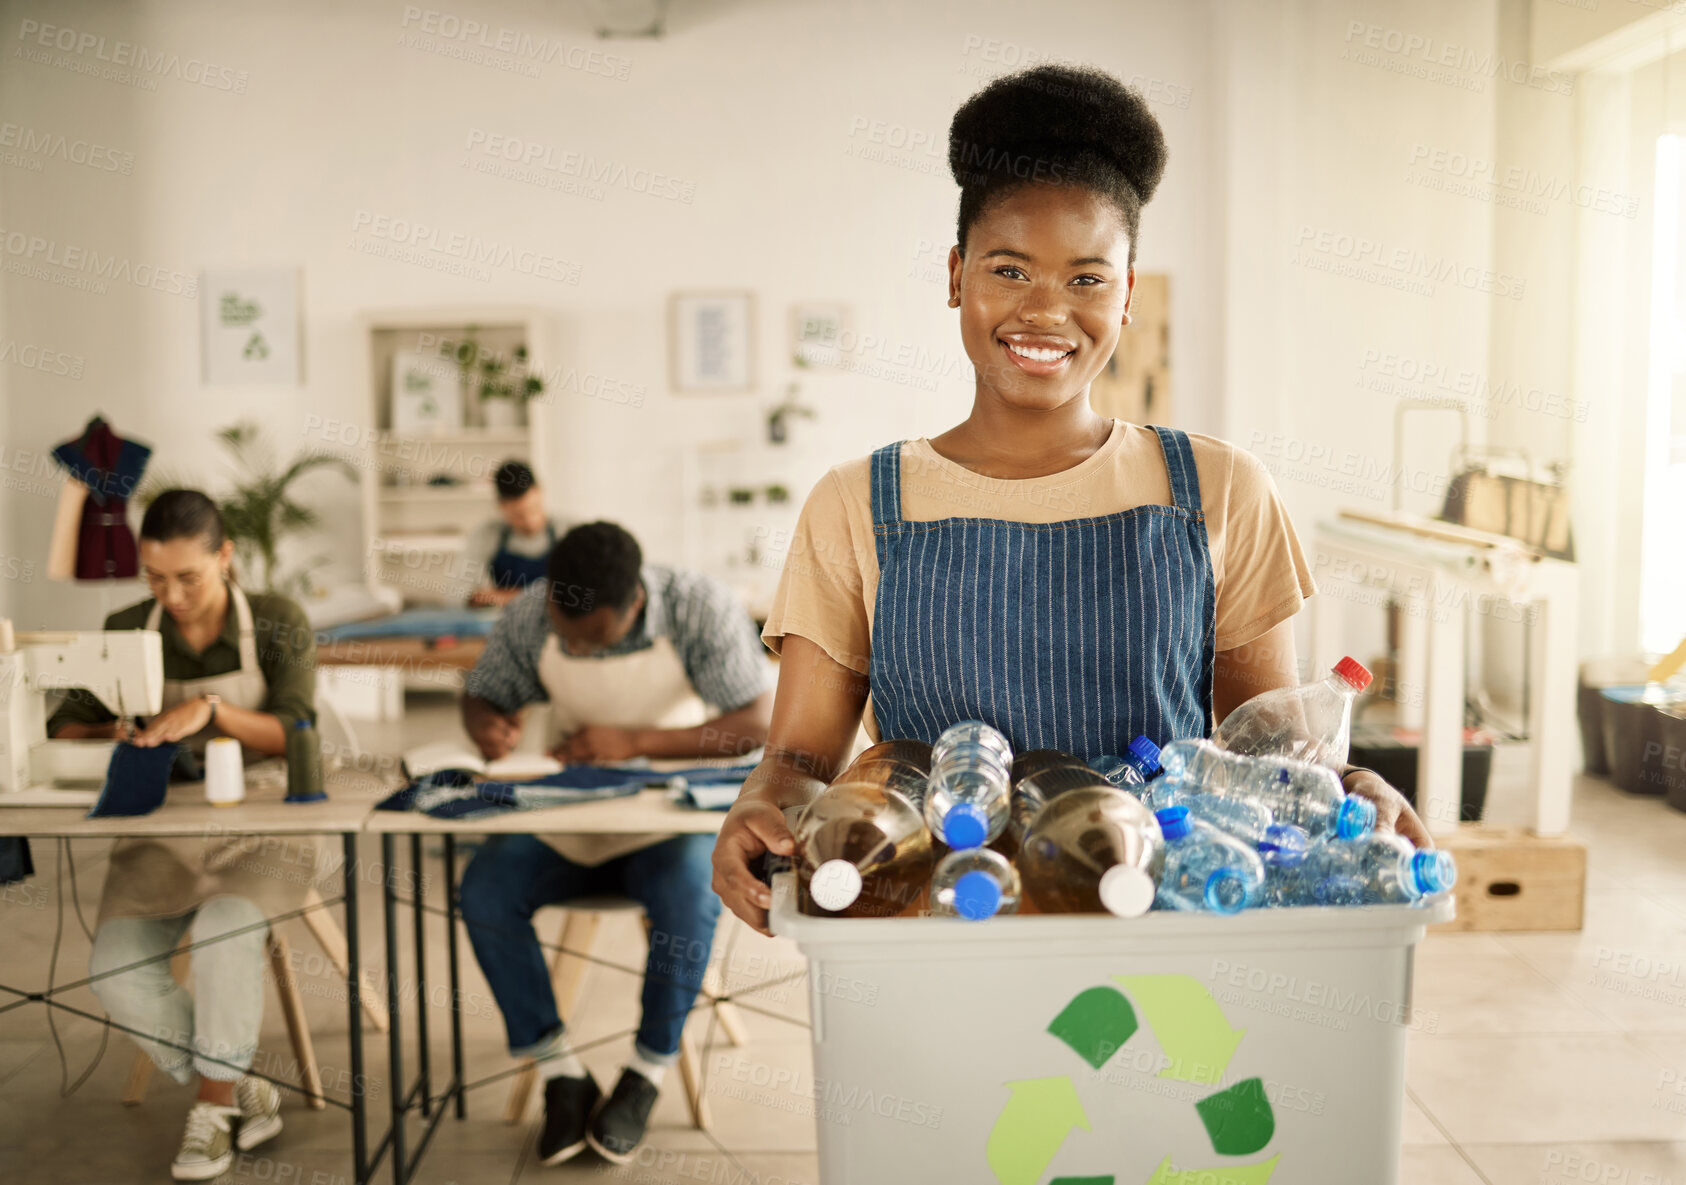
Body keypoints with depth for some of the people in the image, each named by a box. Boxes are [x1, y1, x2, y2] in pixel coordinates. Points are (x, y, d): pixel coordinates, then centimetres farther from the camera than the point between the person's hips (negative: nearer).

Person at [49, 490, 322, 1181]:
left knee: (224, 929, -34)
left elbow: (295, 736, -12)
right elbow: (64, 729, 8)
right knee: (116, 967, -23)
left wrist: (212, 708, -28)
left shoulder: (278, 625, -4)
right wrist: (114, 735, -15)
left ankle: (213, 1106, -12)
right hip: (161, 834, 3)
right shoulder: (126, 631, 3)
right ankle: (244, 1094, -5)